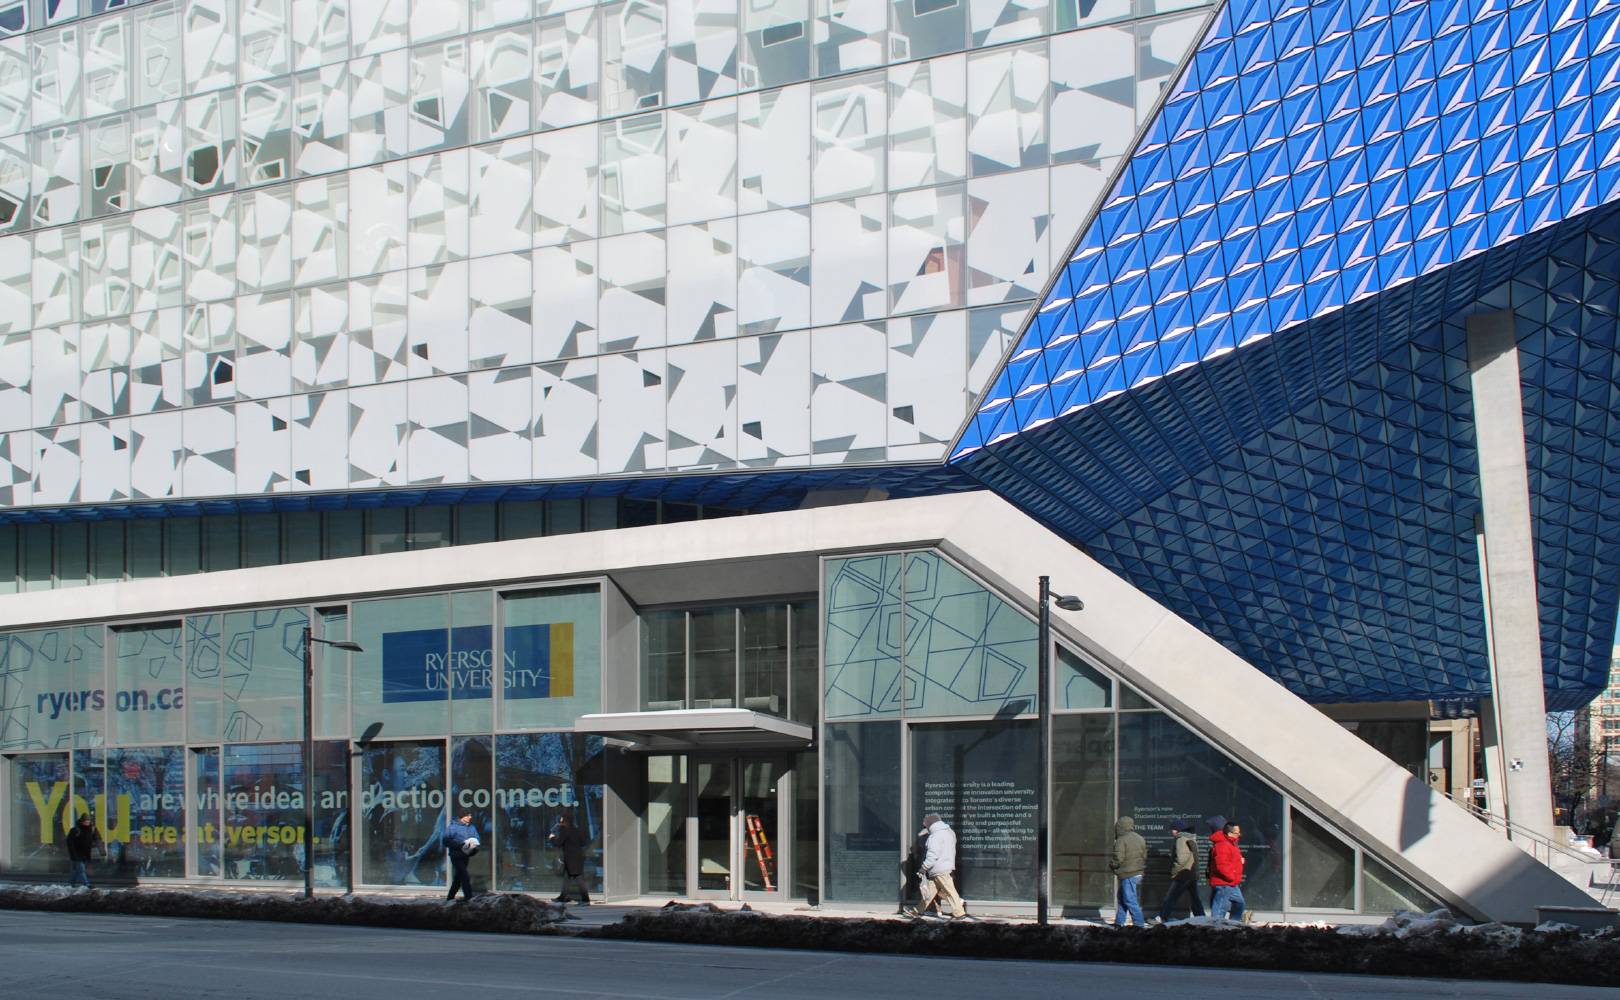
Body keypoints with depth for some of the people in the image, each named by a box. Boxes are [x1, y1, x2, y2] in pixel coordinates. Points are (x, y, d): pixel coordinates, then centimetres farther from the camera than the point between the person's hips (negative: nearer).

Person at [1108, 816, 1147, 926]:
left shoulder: (1121, 840, -14)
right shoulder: (1140, 838, 12)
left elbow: (1118, 859, -18)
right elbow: (1145, 856, 18)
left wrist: (1111, 865, 1)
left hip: (1128, 875, -9)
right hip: (1138, 873, 9)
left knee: (1130, 900, -5)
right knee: (1121, 897, 18)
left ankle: (1139, 923, -8)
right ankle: (1119, 921, 23)